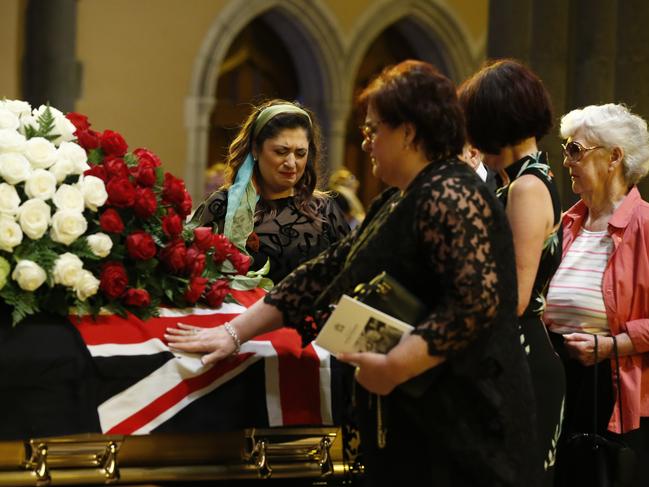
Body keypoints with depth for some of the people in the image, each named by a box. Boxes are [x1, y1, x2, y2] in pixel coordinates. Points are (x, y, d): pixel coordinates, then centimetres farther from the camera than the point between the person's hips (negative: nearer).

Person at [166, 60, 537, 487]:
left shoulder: (450, 196, -14)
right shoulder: (395, 203, 17)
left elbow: (476, 301, -24)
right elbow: (327, 272, 17)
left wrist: (394, 367, -26)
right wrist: (235, 332, 13)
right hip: (408, 424, 9)